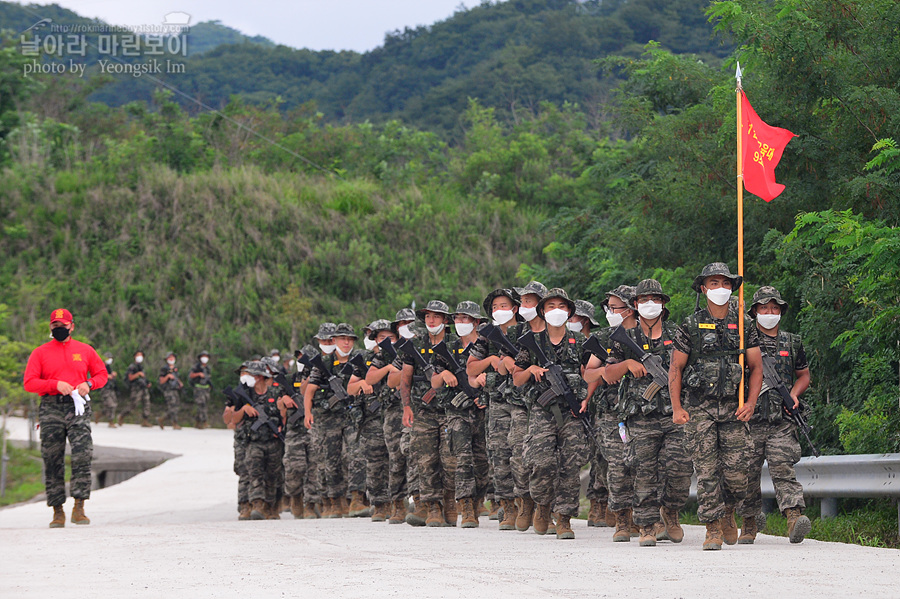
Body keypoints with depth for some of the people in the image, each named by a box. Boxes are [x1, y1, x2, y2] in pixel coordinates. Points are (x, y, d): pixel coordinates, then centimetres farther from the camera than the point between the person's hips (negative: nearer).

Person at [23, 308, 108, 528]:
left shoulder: (85, 350, 12)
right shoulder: (40, 353, 8)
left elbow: (102, 374, 19)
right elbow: (29, 383, 1)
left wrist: (89, 384, -3)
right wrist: (56, 384, -13)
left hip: (78, 406, 0)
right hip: (51, 408, 0)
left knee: (82, 455, -14)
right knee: (52, 460, 0)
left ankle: (79, 507, -13)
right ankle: (58, 511, 6)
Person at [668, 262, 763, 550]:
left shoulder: (743, 324, 9)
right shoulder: (690, 326, 4)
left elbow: (756, 367, 10)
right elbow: (675, 368, 5)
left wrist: (751, 403, -4)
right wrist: (677, 408, -4)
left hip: (734, 408, 1)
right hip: (699, 408, -1)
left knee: (736, 470, -4)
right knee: (706, 471, -6)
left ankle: (728, 513, 24)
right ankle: (713, 529, 0)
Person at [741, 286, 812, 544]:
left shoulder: (792, 343, 14)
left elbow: (804, 375, 25)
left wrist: (794, 394, 4)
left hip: (782, 421, 1)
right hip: (749, 419, 0)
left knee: (783, 469, -14)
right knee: (748, 474, 3)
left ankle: (794, 516, -29)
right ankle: (749, 525, 15)